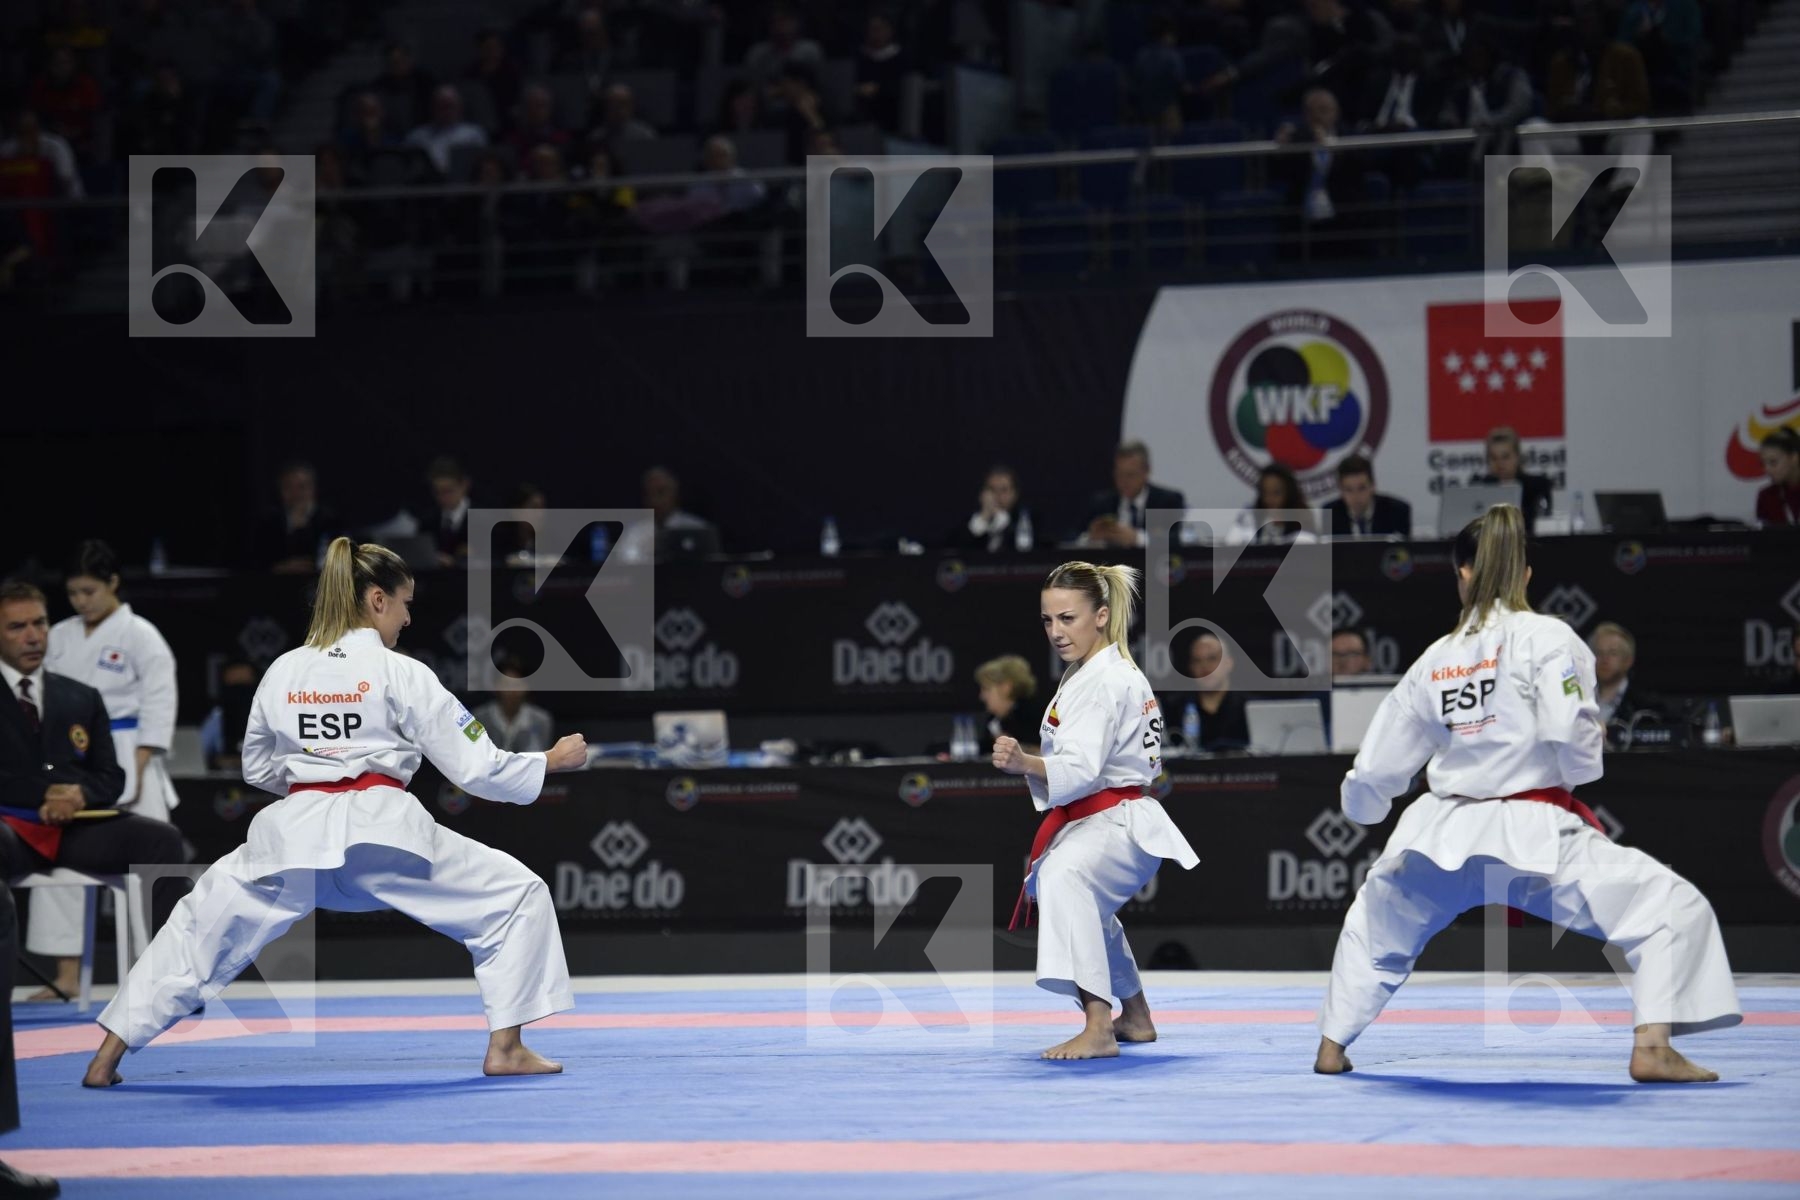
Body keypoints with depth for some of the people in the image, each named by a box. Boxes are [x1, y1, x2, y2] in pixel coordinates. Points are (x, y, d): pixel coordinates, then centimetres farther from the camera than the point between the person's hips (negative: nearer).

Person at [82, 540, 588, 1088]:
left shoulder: (282, 671, 11)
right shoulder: (402, 674, 0)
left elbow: (257, 769, 24)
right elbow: (475, 766, 0)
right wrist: (551, 761, 12)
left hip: (295, 831, 4)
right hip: (382, 830, -4)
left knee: (202, 925, 21)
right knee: (517, 895, 10)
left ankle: (107, 1059, 16)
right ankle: (505, 1048, 2)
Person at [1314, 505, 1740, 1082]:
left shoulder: (1434, 659, 9)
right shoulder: (1546, 638, -6)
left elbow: (1374, 773, 17)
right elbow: (1572, 738, -20)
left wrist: (1362, 807, 40)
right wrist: (1586, 763, 5)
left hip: (1443, 838, 5)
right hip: (1532, 836, -5)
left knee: (1376, 921, 33)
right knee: (1672, 907, -1)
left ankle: (1331, 1047, 38)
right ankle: (1653, 1047, -17)